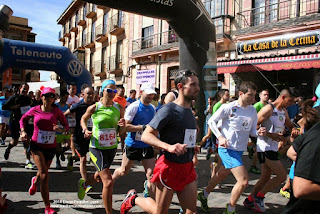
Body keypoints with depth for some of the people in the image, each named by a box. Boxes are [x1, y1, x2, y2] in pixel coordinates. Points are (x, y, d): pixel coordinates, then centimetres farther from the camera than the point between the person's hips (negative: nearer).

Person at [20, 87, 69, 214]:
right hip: (36, 145, -2)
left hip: (51, 147, 2)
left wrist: (61, 130, -22)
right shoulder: (35, 110, -2)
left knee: (43, 173, 20)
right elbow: (23, 119, 15)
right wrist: (23, 131, 0)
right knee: (44, 175, -16)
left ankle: (35, 181, 61)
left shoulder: (57, 111, -3)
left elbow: (66, 125, 1)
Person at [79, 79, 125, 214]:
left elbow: (121, 131, 4)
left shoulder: (119, 108, -2)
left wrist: (123, 126, -18)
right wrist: (85, 130, -7)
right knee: (108, 183, -16)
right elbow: (83, 119, 11)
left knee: (100, 175, 28)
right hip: (97, 148, -5)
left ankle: (83, 184, 62)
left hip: (112, 147, 5)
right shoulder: (94, 108, -9)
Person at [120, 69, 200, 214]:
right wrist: (169, 147, -33)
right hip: (170, 166, -7)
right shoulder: (169, 109, -15)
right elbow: (146, 136, -21)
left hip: (187, 167, 8)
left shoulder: (189, 111, 12)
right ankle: (134, 198, 31)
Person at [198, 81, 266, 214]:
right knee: (243, 181, -14)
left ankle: (204, 195, 45)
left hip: (239, 149, 7)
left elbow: (252, 131, 11)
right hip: (227, 148, -7)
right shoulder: (228, 108, -13)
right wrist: (220, 137, -17)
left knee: (222, 175, 22)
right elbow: (211, 121, -6)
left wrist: (258, 132, -13)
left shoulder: (253, 110, 5)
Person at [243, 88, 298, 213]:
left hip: (274, 148, 9)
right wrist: (271, 135, -20)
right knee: (282, 176, -12)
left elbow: (290, 126, 30)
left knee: (266, 178, 12)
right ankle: (259, 196, 2)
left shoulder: (284, 112, 15)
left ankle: (250, 200, 24)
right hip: (265, 147, -9)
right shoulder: (269, 109, -14)